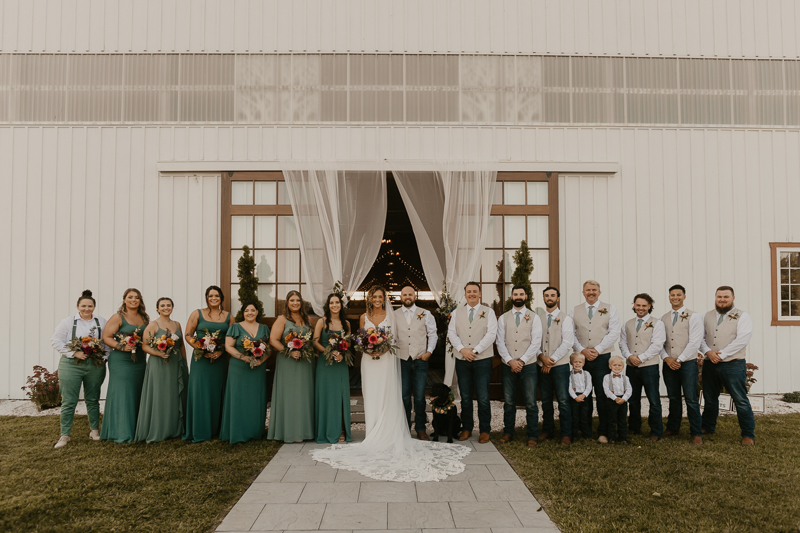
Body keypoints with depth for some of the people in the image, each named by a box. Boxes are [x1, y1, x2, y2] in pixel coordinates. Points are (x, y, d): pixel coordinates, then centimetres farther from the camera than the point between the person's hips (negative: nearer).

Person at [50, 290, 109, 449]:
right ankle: (65, 435, 7)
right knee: (68, 401, -2)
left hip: (95, 365, 2)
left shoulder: (101, 322, 8)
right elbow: (56, 340, -3)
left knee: (93, 400, 12)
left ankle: (95, 430, 23)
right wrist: (74, 353, -13)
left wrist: (104, 356, -6)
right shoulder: (68, 322, 2)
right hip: (71, 365, -2)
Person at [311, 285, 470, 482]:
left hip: (386, 360, -1)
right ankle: (373, 438, 8)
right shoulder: (364, 317, 7)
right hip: (369, 361, 2)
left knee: (387, 397, -2)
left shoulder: (390, 316, 2)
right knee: (371, 398, 3)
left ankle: (388, 436, 3)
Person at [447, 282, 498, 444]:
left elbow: (491, 334, -6)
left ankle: (485, 430, 10)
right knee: (465, 397, 8)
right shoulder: (457, 312, 11)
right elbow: (451, 333, 5)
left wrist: (475, 350, -13)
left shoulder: (488, 312, 4)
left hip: (482, 360, -2)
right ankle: (466, 428, 19)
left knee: (483, 398, -2)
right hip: (462, 360, 2)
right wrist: (462, 349, -10)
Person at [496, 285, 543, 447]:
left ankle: (532, 436, 11)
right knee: (508, 402, 8)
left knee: (531, 403, 0)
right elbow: (500, 342, 3)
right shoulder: (503, 318, 8)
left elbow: (536, 343, -4)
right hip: (508, 365, 2)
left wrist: (521, 361, -11)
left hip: (528, 365, -2)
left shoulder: (534, 317, 3)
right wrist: (510, 361, -9)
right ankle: (508, 432, 21)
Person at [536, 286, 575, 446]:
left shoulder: (565, 318, 1)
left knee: (563, 400, -3)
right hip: (541, 365, 3)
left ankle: (566, 433, 6)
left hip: (560, 365, -3)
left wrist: (552, 360, -11)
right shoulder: (537, 317, 9)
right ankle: (547, 429, 22)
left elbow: (567, 343, -7)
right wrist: (542, 356, -11)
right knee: (546, 400, 11)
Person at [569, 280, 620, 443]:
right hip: (581, 358, 2)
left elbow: (614, 333, -2)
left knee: (603, 396, -3)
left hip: (602, 358, -2)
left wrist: (597, 350, -10)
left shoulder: (609, 309, 6)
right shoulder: (574, 311, 11)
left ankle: (603, 432, 4)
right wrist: (582, 350, -8)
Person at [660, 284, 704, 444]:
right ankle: (673, 428, 24)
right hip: (669, 364, 4)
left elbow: (695, 342, -8)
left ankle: (697, 433, 6)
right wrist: (666, 358, -5)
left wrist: (679, 360, -10)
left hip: (687, 363, -4)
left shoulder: (693, 317, -2)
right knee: (673, 398, 13)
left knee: (691, 400, -3)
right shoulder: (664, 318, 12)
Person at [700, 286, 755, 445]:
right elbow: (701, 337, 8)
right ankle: (708, 428, 32)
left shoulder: (742, 317, -4)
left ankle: (748, 435, 8)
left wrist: (721, 354, -17)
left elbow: (741, 340, -14)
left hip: (733, 365, -5)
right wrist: (708, 351, -10)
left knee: (741, 401, -4)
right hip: (710, 365, 5)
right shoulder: (708, 316, 11)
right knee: (710, 399, 16)